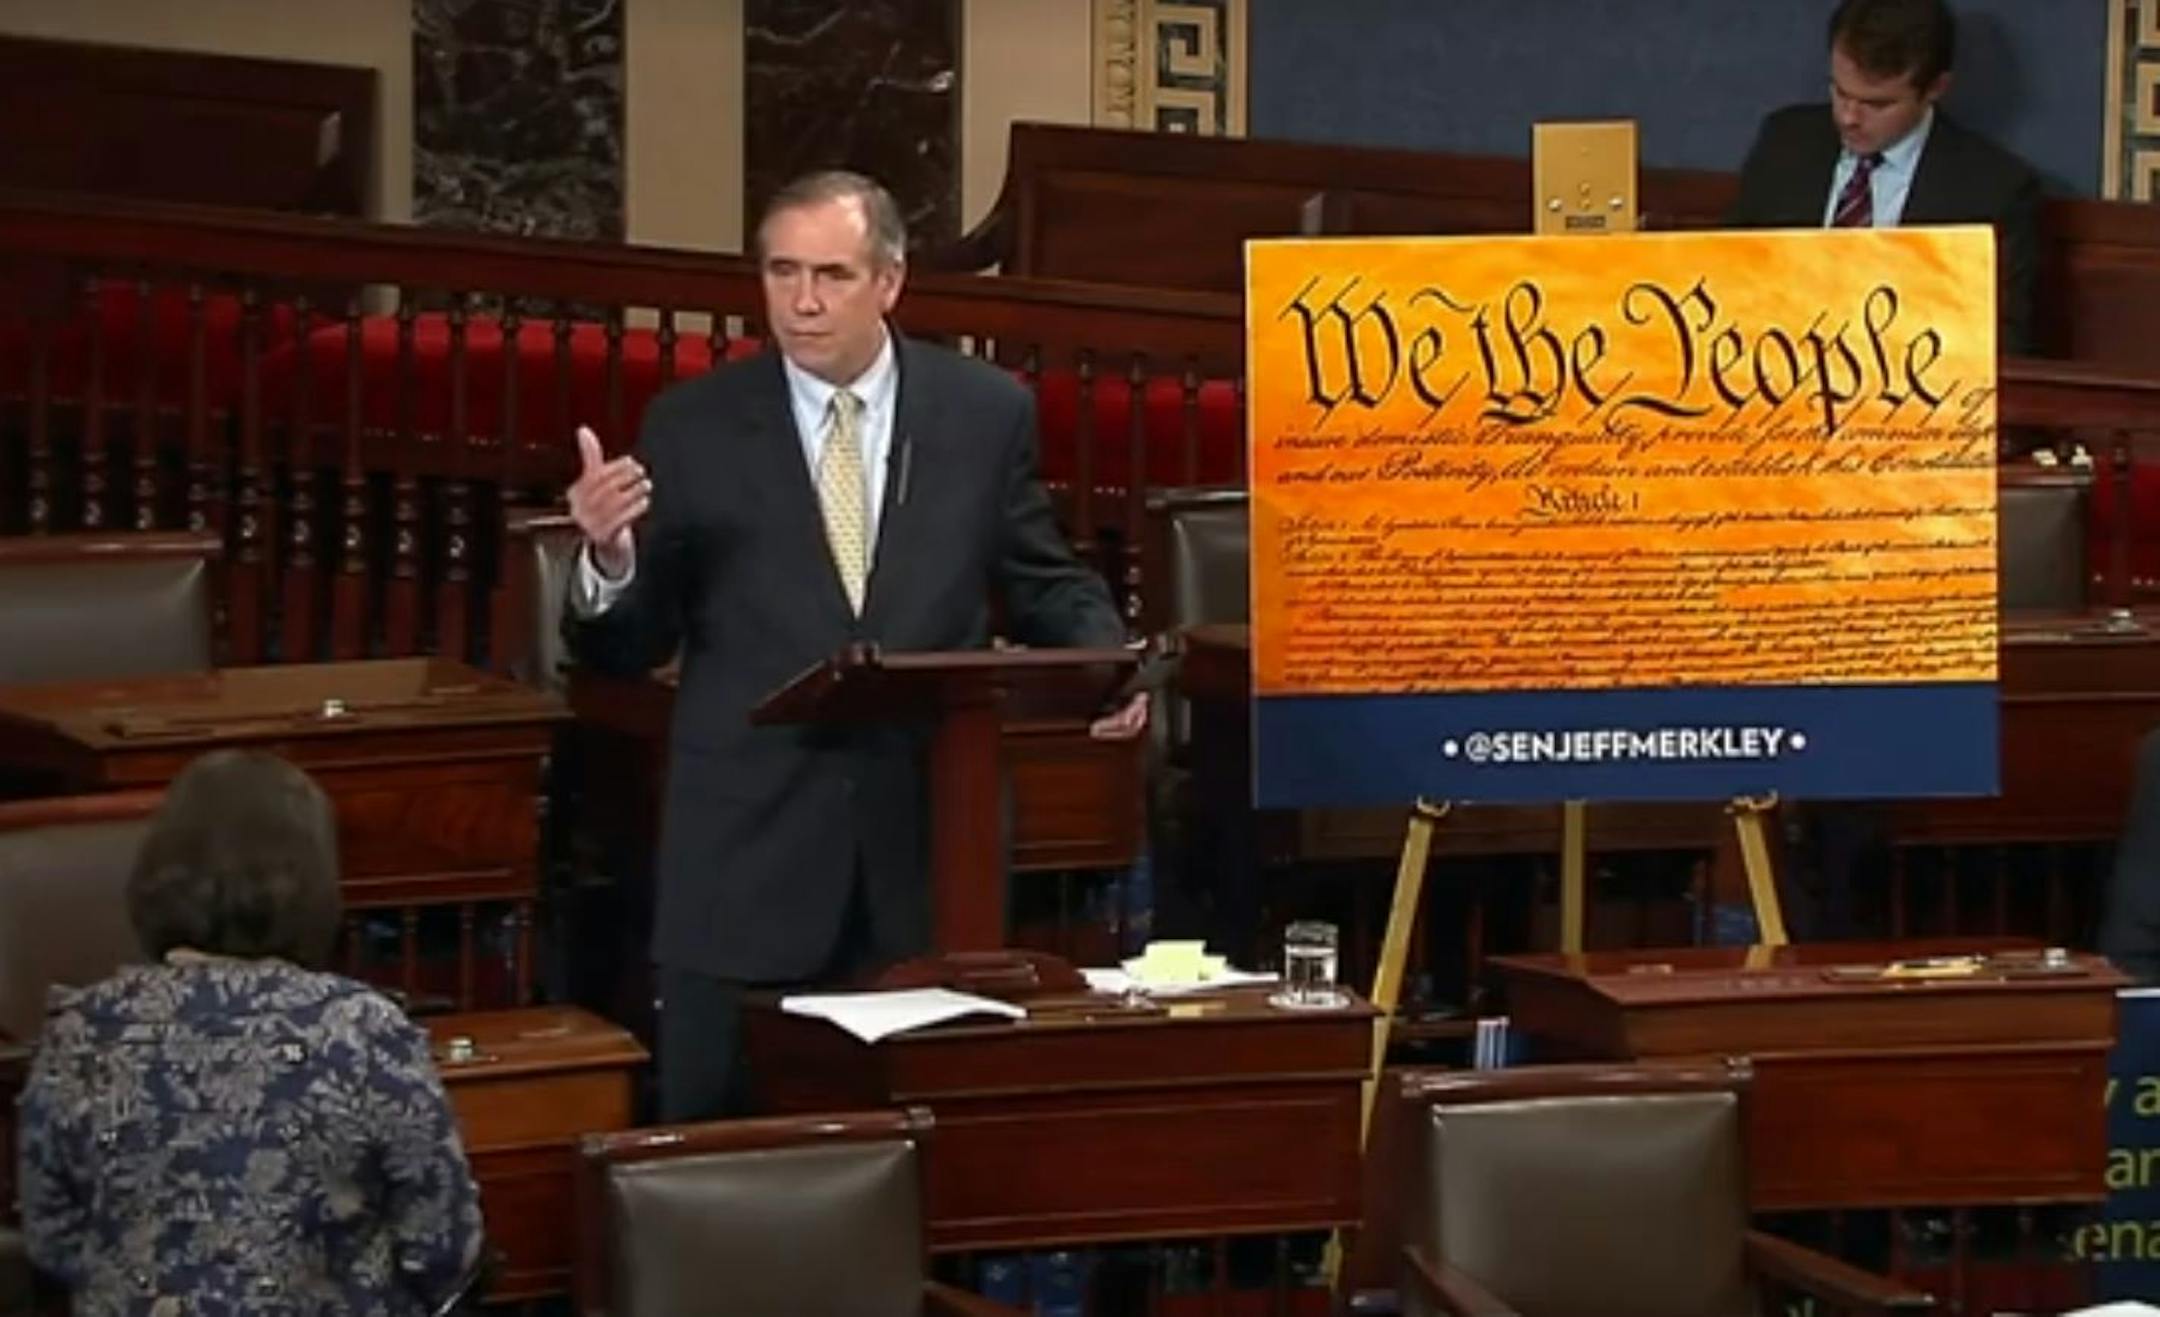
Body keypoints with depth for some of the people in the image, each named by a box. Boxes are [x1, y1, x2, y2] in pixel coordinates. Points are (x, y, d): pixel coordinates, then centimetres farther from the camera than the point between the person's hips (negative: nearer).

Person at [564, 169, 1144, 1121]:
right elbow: (629, 648, 2)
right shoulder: (693, 427, 1)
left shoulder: (986, 413, 4)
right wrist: (609, 557, -19)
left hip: (930, 845, 1)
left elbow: (1044, 584, 13)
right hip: (749, 855, -1)